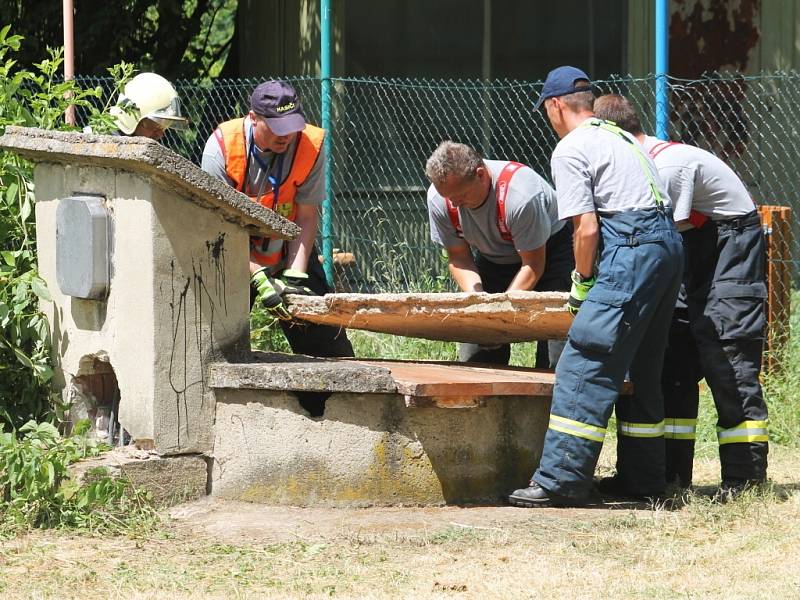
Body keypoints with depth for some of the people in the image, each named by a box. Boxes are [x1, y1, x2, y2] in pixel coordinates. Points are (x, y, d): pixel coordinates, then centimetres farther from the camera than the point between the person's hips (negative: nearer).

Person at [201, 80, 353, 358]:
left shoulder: (311, 144, -16)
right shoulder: (222, 145, -22)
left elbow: (306, 218, -12)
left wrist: (296, 275, -22)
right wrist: (258, 278, -31)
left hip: (289, 254, 1)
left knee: (327, 343, -2)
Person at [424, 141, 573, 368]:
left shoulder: (519, 196, -37)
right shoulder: (439, 199, -21)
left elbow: (533, 266, -25)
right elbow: (458, 257, -7)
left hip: (547, 250, -5)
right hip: (492, 255, 5)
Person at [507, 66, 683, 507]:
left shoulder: (570, 150, -3)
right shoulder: (621, 137, 24)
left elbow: (586, 228, -11)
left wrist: (582, 281, 4)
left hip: (632, 249, -9)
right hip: (668, 241, 9)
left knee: (585, 365, -10)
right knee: (642, 369, 18)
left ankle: (561, 480, -14)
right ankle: (643, 477, 23)